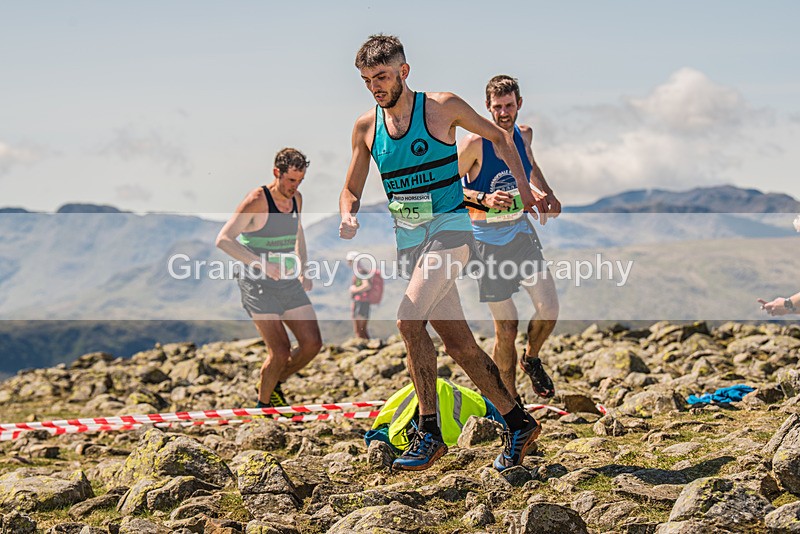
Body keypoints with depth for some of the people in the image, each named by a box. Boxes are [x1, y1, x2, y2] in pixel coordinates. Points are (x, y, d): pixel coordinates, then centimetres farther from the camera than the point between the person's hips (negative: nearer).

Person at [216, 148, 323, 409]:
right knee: (280, 352, -13)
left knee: (312, 343, -4)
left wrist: (303, 271, 16)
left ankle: (275, 383, 21)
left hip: (289, 282, 7)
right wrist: (262, 263, -30)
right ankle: (263, 403, 12)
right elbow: (223, 239, -21)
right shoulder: (257, 200, -15)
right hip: (258, 285, -7)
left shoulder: (296, 199, 7)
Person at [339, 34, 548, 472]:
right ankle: (518, 423, 16)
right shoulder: (366, 127, 7)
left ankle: (429, 431, -17)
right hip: (409, 238, 5)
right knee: (458, 343, 4)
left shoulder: (442, 107, -5)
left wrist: (525, 191, 4)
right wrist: (347, 217, -6)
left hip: (450, 227, -5)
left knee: (409, 319, -25)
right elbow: (351, 189, 16)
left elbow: (499, 137, 9)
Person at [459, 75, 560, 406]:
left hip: (522, 233, 4)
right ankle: (510, 401, 17)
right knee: (506, 327, -2)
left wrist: (547, 193, 13)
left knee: (548, 310, -11)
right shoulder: (475, 143, -14)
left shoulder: (524, 134, 3)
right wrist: (483, 199, -23)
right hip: (489, 241, -4)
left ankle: (532, 360, 21)